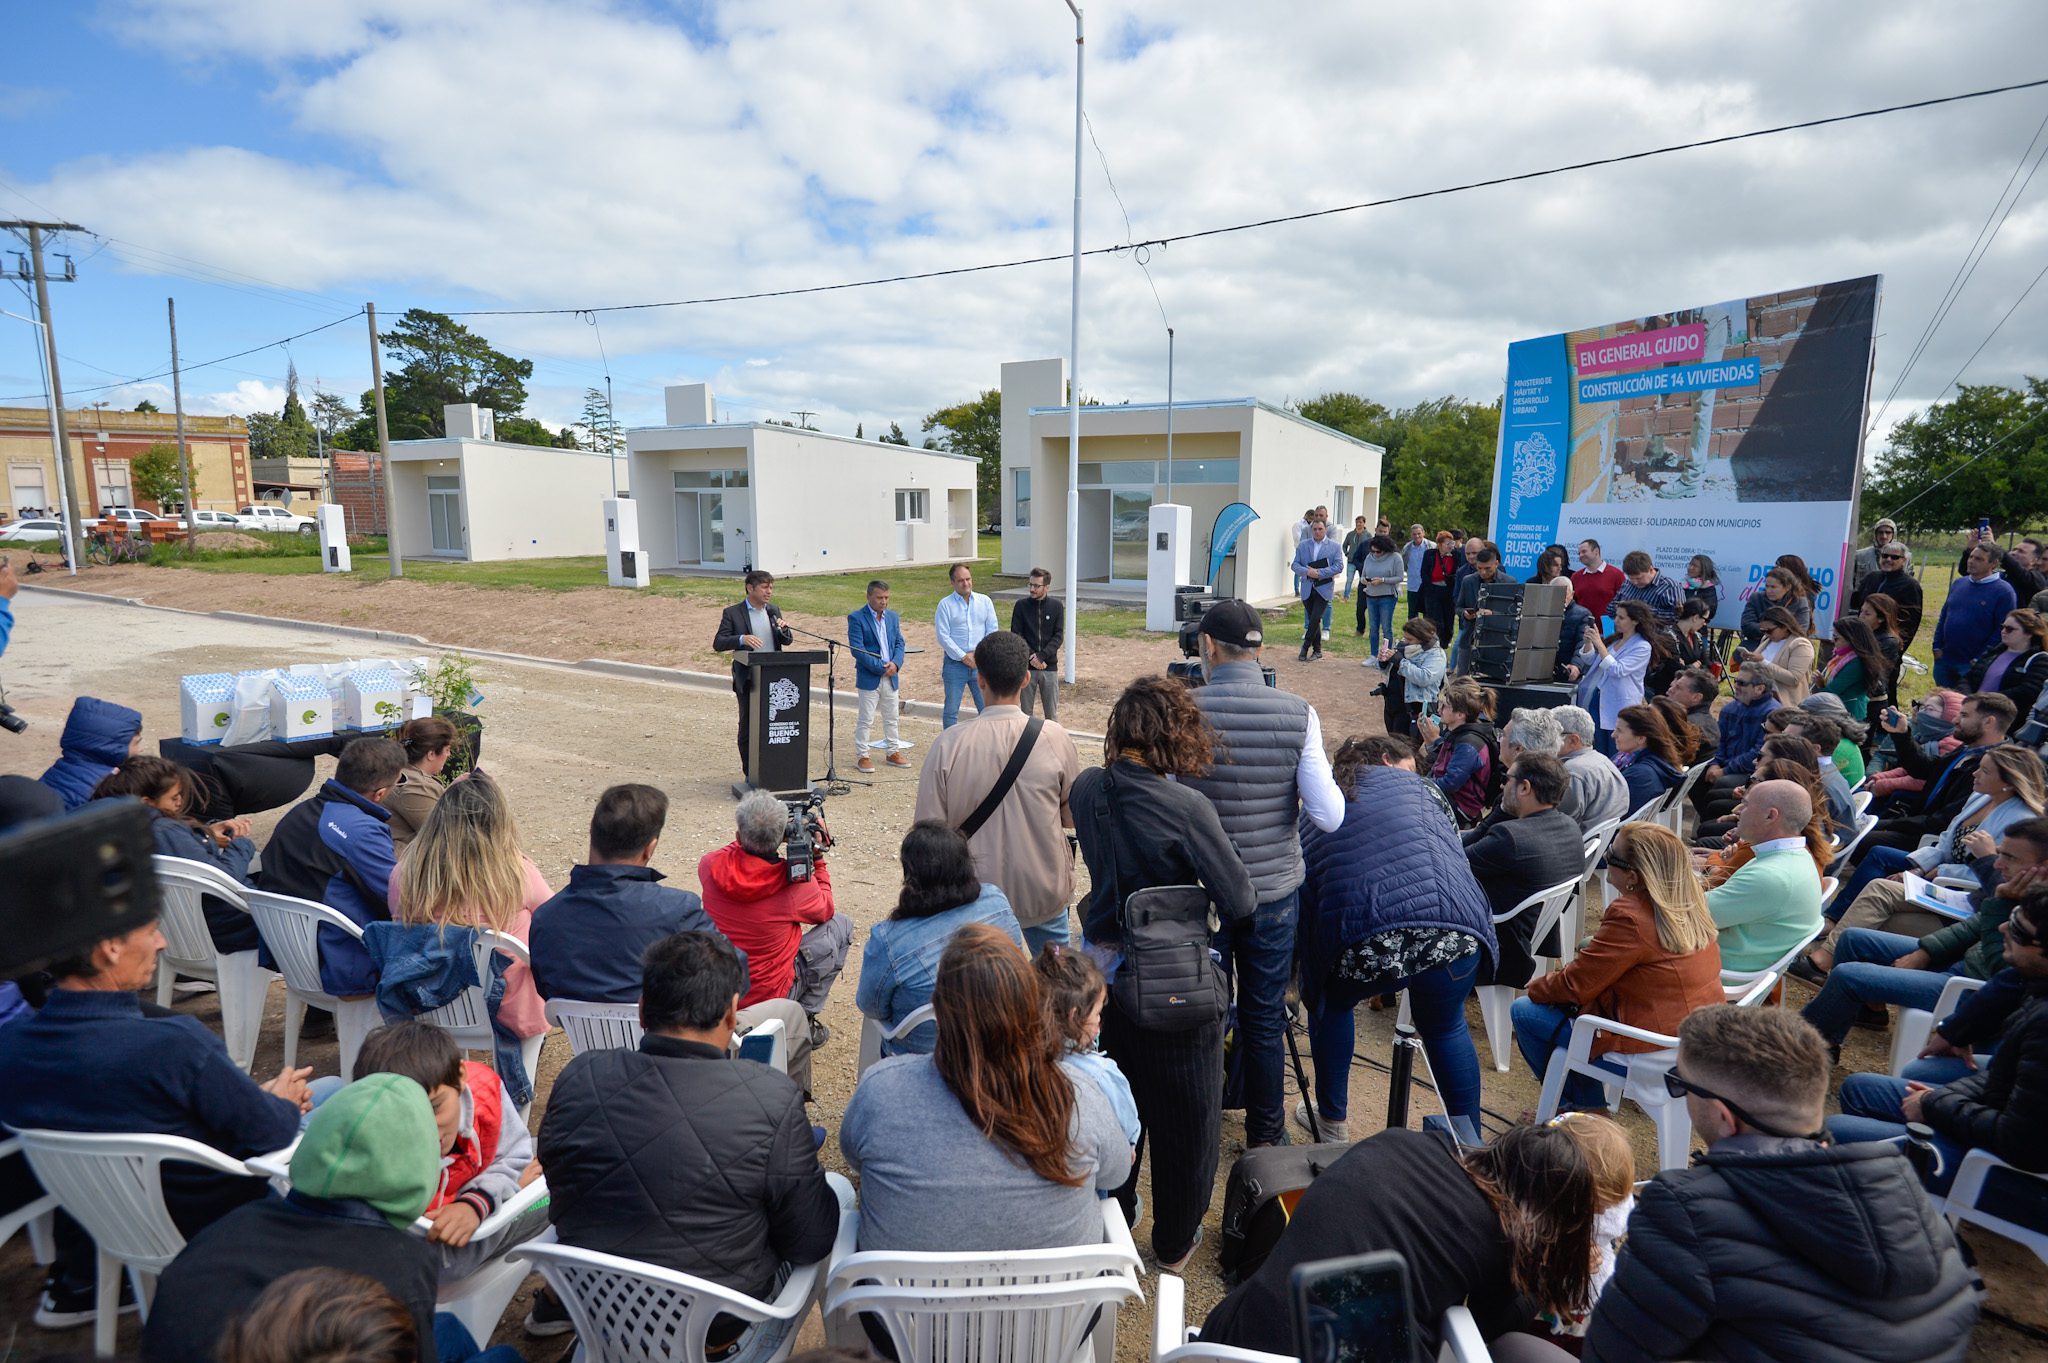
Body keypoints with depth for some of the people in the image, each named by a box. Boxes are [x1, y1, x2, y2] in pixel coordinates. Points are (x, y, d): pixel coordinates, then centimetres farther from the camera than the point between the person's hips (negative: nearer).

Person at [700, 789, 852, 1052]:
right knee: (840, 924, 9)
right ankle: (804, 1018, 15)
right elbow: (825, 910, 1)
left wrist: (747, 837, 6)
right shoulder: (795, 885, -24)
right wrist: (816, 856, 3)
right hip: (768, 997, -5)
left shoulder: (709, 866, -15)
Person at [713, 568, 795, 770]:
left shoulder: (774, 610, 10)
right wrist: (741, 639, -27)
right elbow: (718, 643, -10)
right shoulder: (732, 613, -4)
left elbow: (787, 641, 13)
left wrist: (783, 629, -9)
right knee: (748, 726, 6)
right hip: (748, 680, -3)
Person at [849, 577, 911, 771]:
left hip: (891, 676, 6)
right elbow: (857, 649, -15)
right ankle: (862, 756, 9)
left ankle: (893, 752, 25)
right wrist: (881, 668, -18)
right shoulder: (856, 618, -9)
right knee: (865, 719, 0)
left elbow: (899, 643, 10)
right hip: (869, 677, -6)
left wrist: (895, 664, -10)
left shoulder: (893, 617, 10)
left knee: (893, 718, 13)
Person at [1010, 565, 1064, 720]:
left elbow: (1058, 636, -5)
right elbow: (1016, 635, -4)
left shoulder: (1057, 606, 0)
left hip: (1049, 666, 0)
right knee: (1026, 711, 6)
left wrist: (1041, 656, -16)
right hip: (1026, 666, 0)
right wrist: (1032, 657, -14)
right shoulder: (1021, 606, 0)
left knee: (1052, 713, 4)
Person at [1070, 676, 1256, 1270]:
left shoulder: (1087, 789, -8)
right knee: (1184, 1117, 18)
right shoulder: (1186, 806, -25)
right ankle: (1175, 1242, 37)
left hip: (1102, 970, 5)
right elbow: (1239, 902, -19)